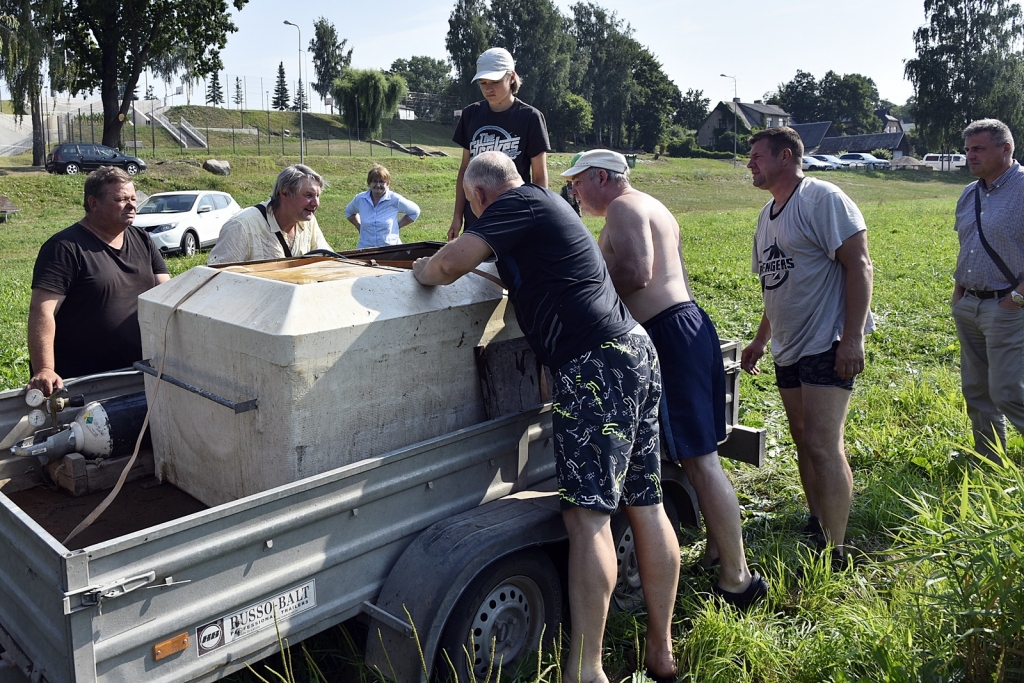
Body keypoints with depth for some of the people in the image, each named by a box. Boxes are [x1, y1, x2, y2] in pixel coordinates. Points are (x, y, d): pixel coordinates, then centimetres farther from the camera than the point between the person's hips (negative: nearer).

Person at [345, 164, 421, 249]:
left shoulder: (395, 199, -2)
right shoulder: (359, 199, 6)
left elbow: (415, 212, 13)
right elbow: (349, 212, 28)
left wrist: (397, 225, 5)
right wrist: (360, 227, 14)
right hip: (365, 249, 1)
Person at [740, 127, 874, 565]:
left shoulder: (822, 199, -10)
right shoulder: (768, 215, 16)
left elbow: (859, 265, -16)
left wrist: (853, 337, -22)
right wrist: (761, 340, 22)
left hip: (827, 344, -8)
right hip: (789, 348, 9)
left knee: (823, 445, -11)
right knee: (804, 442, 12)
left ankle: (834, 554, -3)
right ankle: (816, 527, 25)